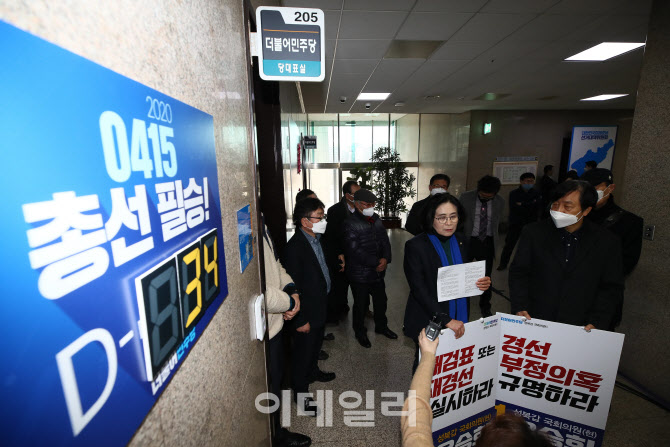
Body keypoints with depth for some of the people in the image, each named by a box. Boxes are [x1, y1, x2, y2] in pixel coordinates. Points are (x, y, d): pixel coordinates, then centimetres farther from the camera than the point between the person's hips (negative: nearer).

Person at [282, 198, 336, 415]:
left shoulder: (318, 239, -1)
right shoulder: (294, 248, -29)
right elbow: (293, 287, -25)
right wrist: (301, 320, -19)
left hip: (320, 305, 9)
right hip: (307, 311, -8)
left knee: (316, 344, 28)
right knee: (303, 350, 11)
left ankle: (313, 372, 54)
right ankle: (300, 393, 33)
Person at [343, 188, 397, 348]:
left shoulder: (376, 219, 5)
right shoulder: (351, 224, -17)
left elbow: (385, 240, 8)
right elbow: (355, 250, -22)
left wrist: (385, 258, -10)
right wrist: (376, 263, -19)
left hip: (378, 272, 7)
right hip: (360, 273, -6)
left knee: (381, 300, 22)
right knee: (361, 304, 11)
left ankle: (381, 326, 46)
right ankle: (360, 332, 34)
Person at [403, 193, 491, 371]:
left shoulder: (461, 240, 2)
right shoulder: (415, 246, -16)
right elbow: (419, 289, -19)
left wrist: (483, 283, -7)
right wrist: (446, 320, -23)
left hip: (458, 319, 5)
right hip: (428, 321, -5)